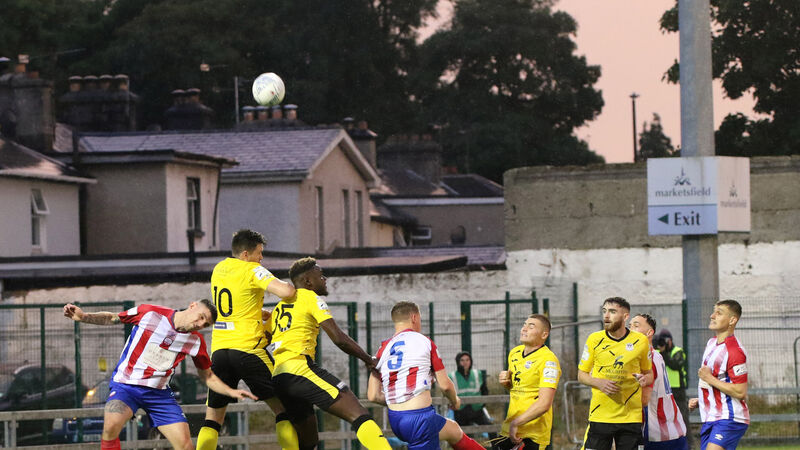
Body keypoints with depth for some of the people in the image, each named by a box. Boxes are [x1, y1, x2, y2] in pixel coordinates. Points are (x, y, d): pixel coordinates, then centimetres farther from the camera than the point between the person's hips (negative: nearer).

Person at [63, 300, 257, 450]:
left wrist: (231, 392, -3)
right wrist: (83, 316, -11)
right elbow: (112, 318, 3)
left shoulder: (196, 341, 0)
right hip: (126, 384, -3)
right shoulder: (148, 313, -10)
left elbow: (208, 377, 12)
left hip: (159, 392, 3)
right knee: (111, 426, -32)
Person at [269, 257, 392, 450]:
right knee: (359, 414, -17)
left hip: (277, 377, 8)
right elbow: (339, 338, -6)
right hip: (299, 367, -8)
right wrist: (369, 360, 5)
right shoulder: (311, 298, 3)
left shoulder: (280, 305, 26)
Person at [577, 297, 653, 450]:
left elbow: (649, 373, 16)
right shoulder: (594, 339, 3)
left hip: (631, 416, 0)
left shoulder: (640, 341, 3)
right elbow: (581, 374, 10)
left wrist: (645, 379, -8)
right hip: (600, 417, 0)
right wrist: (599, 383, -10)